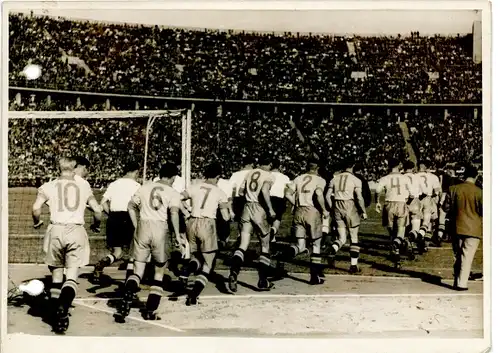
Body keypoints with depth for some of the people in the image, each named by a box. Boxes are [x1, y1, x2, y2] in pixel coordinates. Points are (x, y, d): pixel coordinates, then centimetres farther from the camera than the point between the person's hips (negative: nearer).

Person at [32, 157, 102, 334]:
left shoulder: (49, 186, 9)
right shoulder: (84, 186, 12)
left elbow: (36, 208, -4)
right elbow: (97, 210, 12)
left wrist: (37, 222, 16)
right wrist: (96, 225, 32)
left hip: (56, 230, 1)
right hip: (76, 231, -1)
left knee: (57, 274, 17)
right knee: (71, 276, -3)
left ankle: (53, 313, 21)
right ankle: (63, 308, -29)